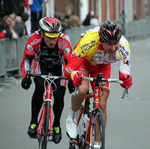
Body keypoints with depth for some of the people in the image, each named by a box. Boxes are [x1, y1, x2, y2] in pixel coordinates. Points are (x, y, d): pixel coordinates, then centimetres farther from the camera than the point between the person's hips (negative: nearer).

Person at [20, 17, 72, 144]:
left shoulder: (64, 42, -36)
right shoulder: (34, 40, -34)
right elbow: (26, 61, -31)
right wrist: (25, 77, -48)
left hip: (58, 67, 0)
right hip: (41, 65, 0)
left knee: (59, 96, -16)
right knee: (39, 87, -29)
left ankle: (57, 124, 13)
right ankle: (33, 122, -13)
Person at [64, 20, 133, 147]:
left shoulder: (124, 47, -35)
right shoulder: (89, 42, -42)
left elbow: (124, 74, -27)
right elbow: (69, 68, -40)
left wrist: (126, 79, -51)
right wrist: (73, 74, -63)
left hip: (102, 67, 3)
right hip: (84, 61, -2)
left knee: (102, 105, -6)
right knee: (82, 89, -31)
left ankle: (98, 143, 8)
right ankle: (72, 118, -2)